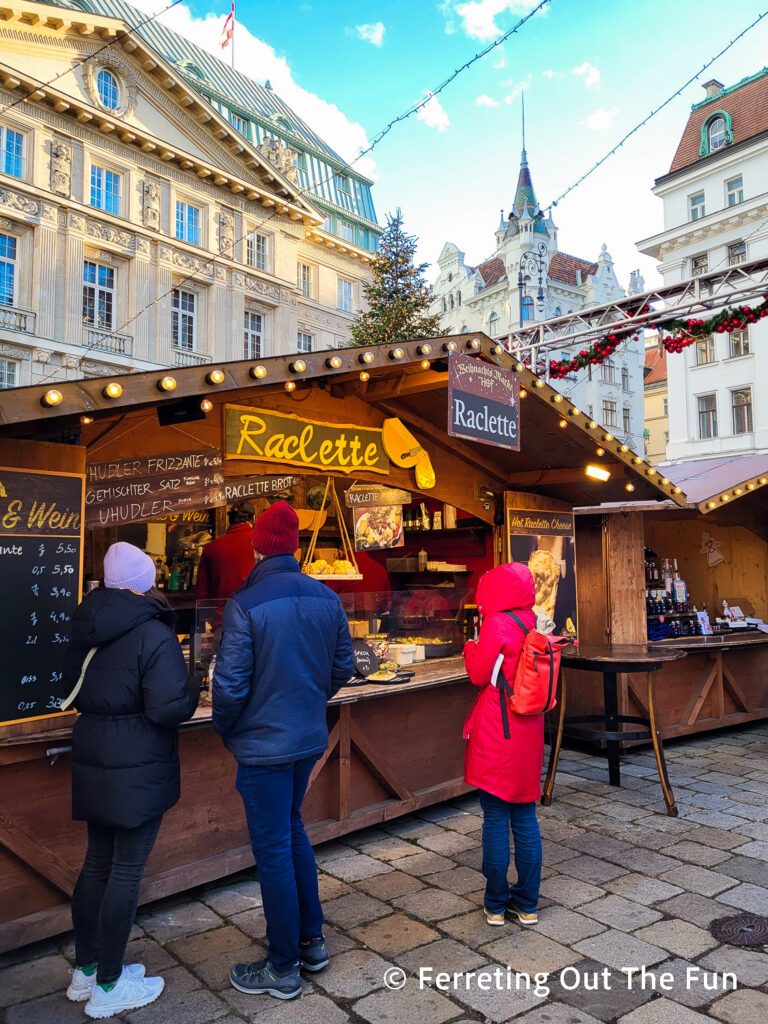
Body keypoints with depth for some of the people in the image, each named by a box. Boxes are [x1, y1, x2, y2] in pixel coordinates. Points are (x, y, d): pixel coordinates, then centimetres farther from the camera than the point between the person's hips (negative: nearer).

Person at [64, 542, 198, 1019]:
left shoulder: (86, 630, 4)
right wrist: (193, 698, -4)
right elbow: (170, 708, -24)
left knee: (98, 862, 20)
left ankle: (85, 971, 35)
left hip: (93, 764, 8)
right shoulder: (154, 635, -20)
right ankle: (108, 987, 19)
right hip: (139, 768, -8)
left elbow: (73, 688, 15)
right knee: (127, 871, 5)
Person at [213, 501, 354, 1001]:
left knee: (273, 849, 7)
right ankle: (311, 940, 36)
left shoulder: (245, 604, -20)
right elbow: (343, 667, 6)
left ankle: (283, 968, 23)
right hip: (311, 737, 6)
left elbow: (231, 682, -19)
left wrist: (225, 729, 0)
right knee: (292, 830, 24)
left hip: (264, 744, -6)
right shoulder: (326, 598, -2)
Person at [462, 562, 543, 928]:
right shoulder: (535, 624, 5)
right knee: (525, 817, 14)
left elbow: (478, 675, -9)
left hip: (496, 736, -6)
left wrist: (471, 645, 7)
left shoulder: (497, 624, -15)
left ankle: (495, 904, 17)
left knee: (495, 819, 5)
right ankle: (527, 903, 24)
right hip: (529, 733, 7)